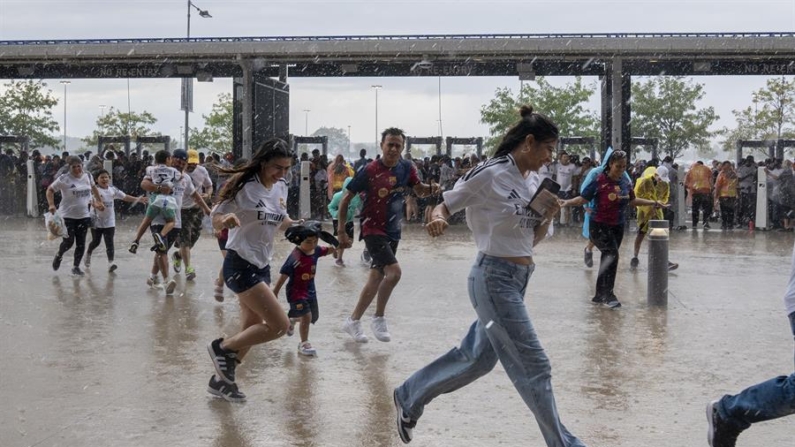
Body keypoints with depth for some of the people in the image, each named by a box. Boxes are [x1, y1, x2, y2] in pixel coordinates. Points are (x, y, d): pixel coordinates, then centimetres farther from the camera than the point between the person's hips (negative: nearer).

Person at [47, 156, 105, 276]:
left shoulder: (88, 176, 1)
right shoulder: (64, 179, -13)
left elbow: (93, 187, 23)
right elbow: (50, 190, -6)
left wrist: (99, 201, 21)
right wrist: (51, 204, -19)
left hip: (83, 216, 4)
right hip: (67, 215, -4)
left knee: (81, 243, 3)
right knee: (68, 242, -6)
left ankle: (76, 266, 16)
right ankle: (59, 256, 26)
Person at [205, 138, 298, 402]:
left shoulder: (281, 187, 5)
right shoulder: (243, 186, -16)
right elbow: (216, 220, -14)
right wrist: (226, 219, -36)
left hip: (262, 266, 8)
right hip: (240, 265, -8)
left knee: (251, 332, 12)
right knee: (280, 325, -14)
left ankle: (222, 380, 28)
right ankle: (222, 348, 3)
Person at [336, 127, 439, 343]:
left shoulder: (406, 168, -2)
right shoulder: (370, 171, -16)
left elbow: (420, 191, 13)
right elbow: (346, 199, -8)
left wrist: (431, 188, -11)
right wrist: (341, 230, -9)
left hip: (393, 231, 6)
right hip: (373, 229, -6)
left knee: (376, 279, 12)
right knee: (394, 271, -21)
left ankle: (353, 321, 26)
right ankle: (379, 319, -4)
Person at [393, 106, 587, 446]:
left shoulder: (535, 181, 9)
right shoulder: (490, 175, -15)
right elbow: (444, 205, -8)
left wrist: (548, 218, -4)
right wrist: (438, 218, -30)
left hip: (519, 280, 9)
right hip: (495, 279, -9)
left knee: (477, 358, 18)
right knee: (533, 366, -3)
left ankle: (409, 397, 35)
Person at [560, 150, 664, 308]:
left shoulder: (626, 182, 3)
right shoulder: (599, 181, -15)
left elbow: (632, 201, 18)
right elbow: (583, 199, -12)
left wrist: (654, 203, 22)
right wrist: (567, 202, -28)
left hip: (618, 227, 6)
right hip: (600, 226, -6)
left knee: (607, 259, 12)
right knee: (612, 255, -21)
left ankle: (599, 295, 23)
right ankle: (608, 294, -13)